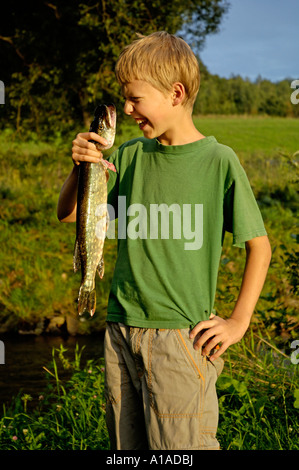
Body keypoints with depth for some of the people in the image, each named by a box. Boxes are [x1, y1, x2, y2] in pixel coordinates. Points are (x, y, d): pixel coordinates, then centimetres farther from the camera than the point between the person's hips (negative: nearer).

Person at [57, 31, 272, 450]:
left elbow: (259, 246, -1)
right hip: (121, 331, 5)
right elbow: (69, 214, 12)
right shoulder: (130, 156, 6)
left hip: (181, 336, -5)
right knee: (127, 445, 13)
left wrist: (238, 322, -6)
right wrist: (80, 168, -7)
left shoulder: (218, 161, -7)